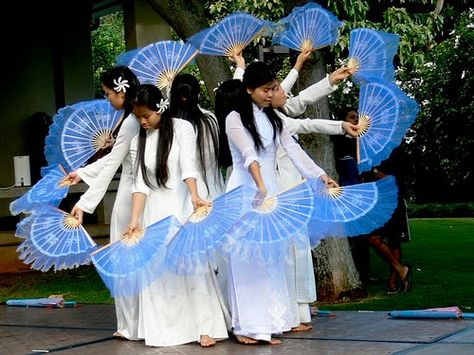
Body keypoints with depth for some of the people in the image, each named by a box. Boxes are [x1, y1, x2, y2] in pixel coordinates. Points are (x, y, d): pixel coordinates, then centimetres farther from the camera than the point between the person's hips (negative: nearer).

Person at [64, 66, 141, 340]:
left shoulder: (131, 123, -18)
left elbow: (110, 167, -18)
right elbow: (114, 158, 18)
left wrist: (85, 203, -15)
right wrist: (82, 173, 25)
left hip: (131, 194, -9)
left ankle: (134, 325, 8)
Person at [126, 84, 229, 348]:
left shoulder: (182, 128, -3)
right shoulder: (139, 141, 8)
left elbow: (188, 166, -17)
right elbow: (140, 183, 2)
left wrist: (194, 196, -32)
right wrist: (135, 219, -8)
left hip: (182, 207, -4)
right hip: (154, 211, 4)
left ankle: (206, 327, -4)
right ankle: (166, 329, 6)